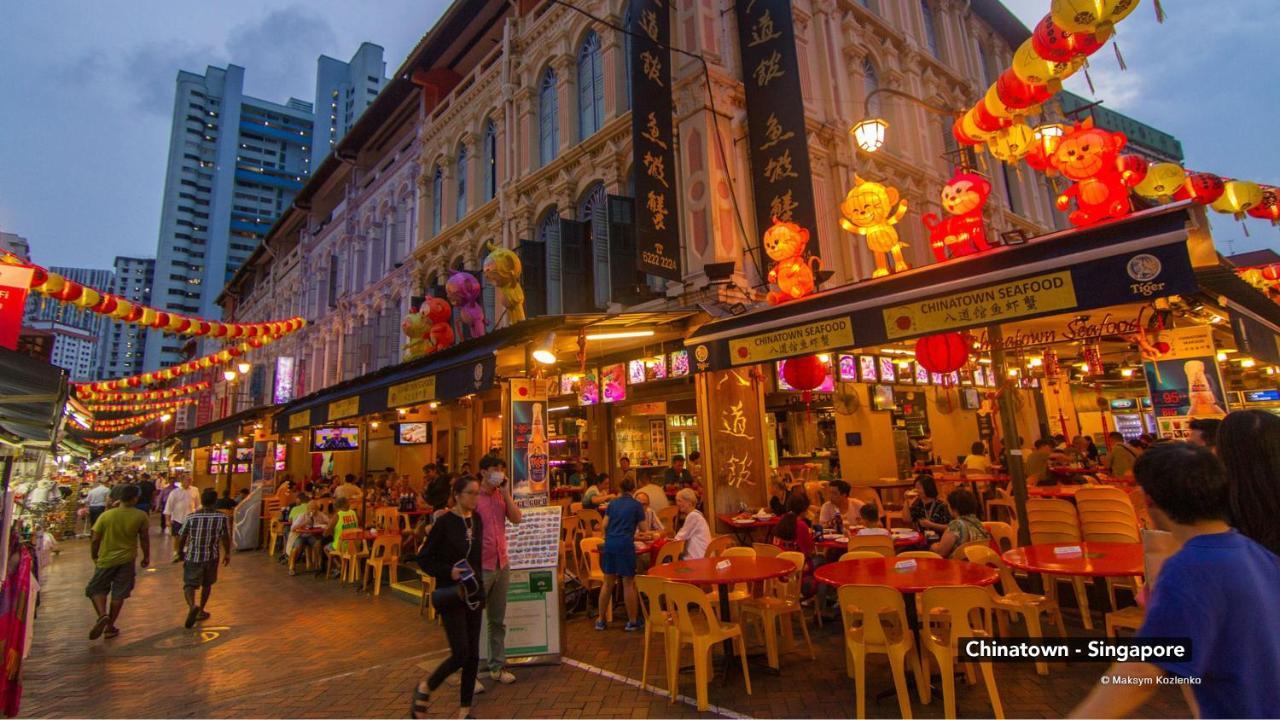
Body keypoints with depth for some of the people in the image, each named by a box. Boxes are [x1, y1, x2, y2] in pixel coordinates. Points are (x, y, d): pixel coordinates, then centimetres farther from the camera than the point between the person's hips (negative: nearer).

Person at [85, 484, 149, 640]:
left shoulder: (106, 515, -9)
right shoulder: (140, 516, -9)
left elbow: (95, 540, -5)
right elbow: (144, 539, -2)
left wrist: (94, 557, 12)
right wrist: (146, 557, 11)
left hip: (106, 559, 0)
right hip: (127, 560, 0)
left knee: (96, 589, 16)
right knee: (119, 594, 11)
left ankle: (102, 615, -8)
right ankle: (110, 627, 16)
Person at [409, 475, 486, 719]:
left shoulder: (477, 520, 4)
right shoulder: (445, 522, -13)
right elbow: (423, 559, -9)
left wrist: (479, 582, 13)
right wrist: (448, 572, -21)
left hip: (474, 594, 6)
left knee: (473, 655, 9)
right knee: (460, 653, -8)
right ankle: (425, 687, 19)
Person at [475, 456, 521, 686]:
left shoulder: (501, 496, 8)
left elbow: (517, 519, -3)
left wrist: (506, 493, -6)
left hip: (502, 564, 6)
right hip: (480, 566, -6)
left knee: (498, 620, 14)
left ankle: (498, 666, 25)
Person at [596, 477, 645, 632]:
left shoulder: (613, 503, 13)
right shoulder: (637, 505, 3)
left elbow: (605, 524, 8)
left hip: (609, 543, 4)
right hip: (625, 544, -4)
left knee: (608, 582, 14)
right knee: (629, 584, 4)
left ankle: (601, 620, 21)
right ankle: (632, 622, 13)